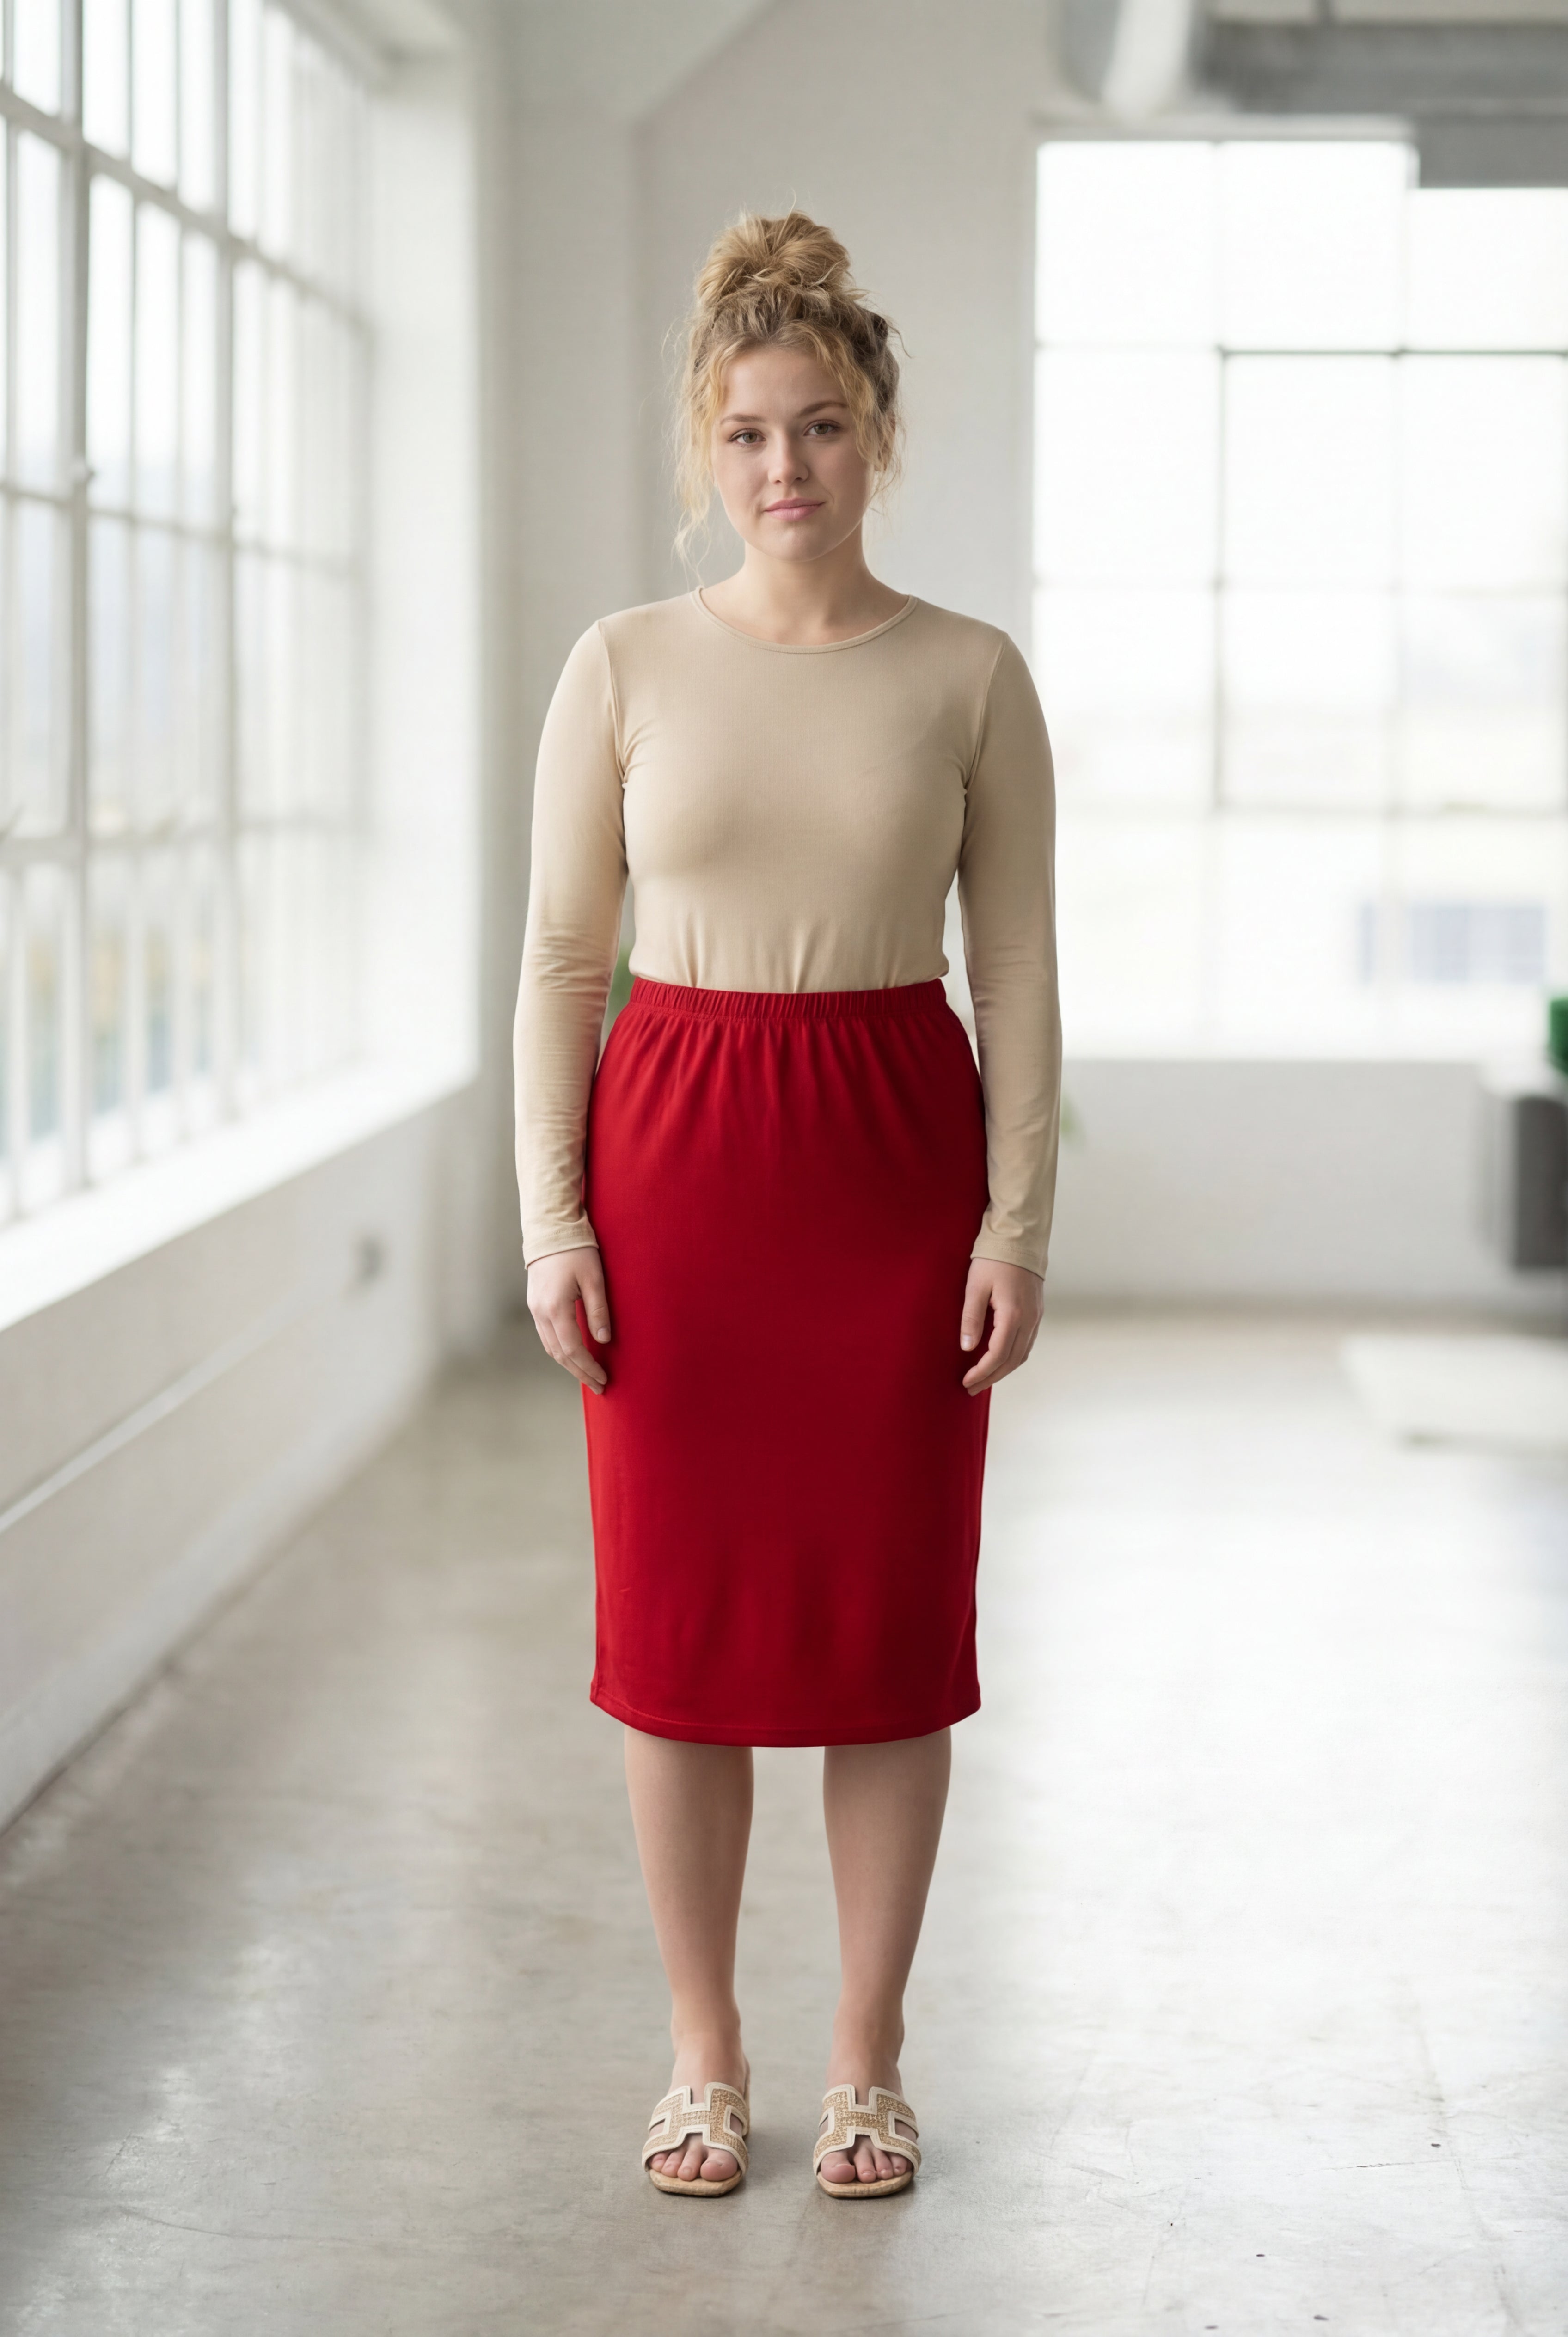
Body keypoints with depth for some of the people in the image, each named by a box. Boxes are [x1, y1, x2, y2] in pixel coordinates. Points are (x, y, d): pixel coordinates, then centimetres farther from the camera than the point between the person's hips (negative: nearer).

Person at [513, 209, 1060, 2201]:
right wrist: (552, 1214, -5)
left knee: (890, 1616, 4)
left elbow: (1018, 968, 1)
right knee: (681, 1611, 4)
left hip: (893, 1149, 0)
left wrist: (1018, 1219, -6)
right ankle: (703, 2055, 19)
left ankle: (867, 2059, 18)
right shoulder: (625, 667, 1)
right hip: (673, 1147, 0)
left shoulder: (968, 676, 0)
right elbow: (559, 956, 3)